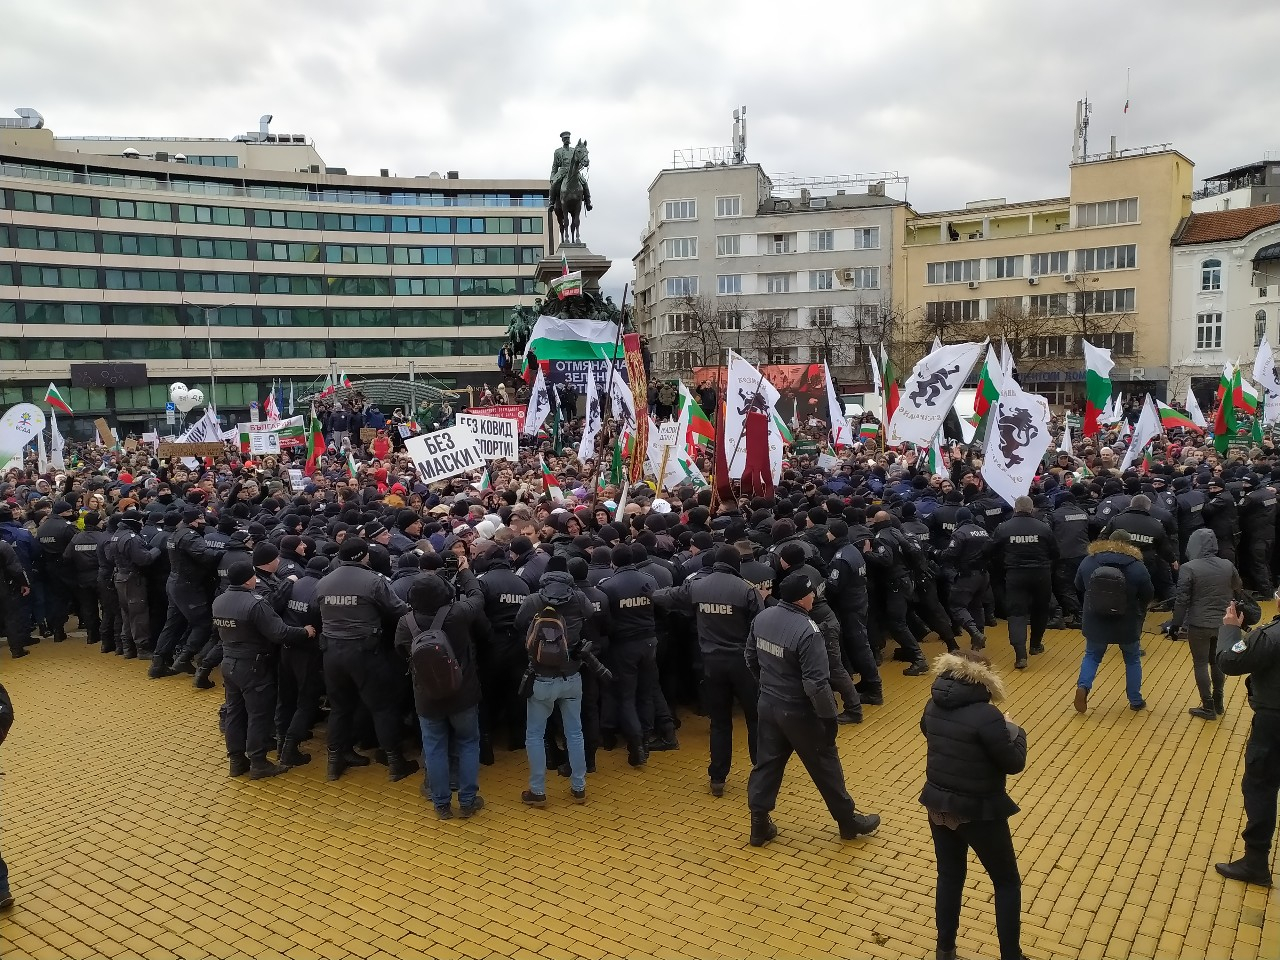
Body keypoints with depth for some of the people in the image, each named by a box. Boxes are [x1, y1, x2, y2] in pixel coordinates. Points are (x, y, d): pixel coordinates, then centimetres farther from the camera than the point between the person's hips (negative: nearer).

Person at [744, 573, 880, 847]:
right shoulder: (807, 631, -27)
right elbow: (816, 683, -26)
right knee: (825, 766, 12)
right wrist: (829, 716, -15)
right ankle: (848, 821, 30)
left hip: (768, 706, 6)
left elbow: (750, 658, 10)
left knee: (767, 764, 17)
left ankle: (759, 825, 23)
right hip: (799, 713, -6)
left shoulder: (762, 618, -4)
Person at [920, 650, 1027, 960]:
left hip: (939, 805, 6)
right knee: (1007, 882, 17)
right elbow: (1013, 763, -16)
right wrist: (1016, 732, 2)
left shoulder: (933, 706, -5)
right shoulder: (986, 715, -26)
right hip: (979, 811, -6)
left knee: (949, 876, 22)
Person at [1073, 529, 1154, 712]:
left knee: (1092, 656, 18)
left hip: (1095, 622, 1)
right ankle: (1135, 700, 27)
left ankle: (1083, 686, -5)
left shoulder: (1088, 562, -8)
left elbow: (1079, 586, 5)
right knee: (1132, 659, 20)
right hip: (1127, 624, -1)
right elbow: (1148, 595, -5)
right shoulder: (1137, 566, -15)